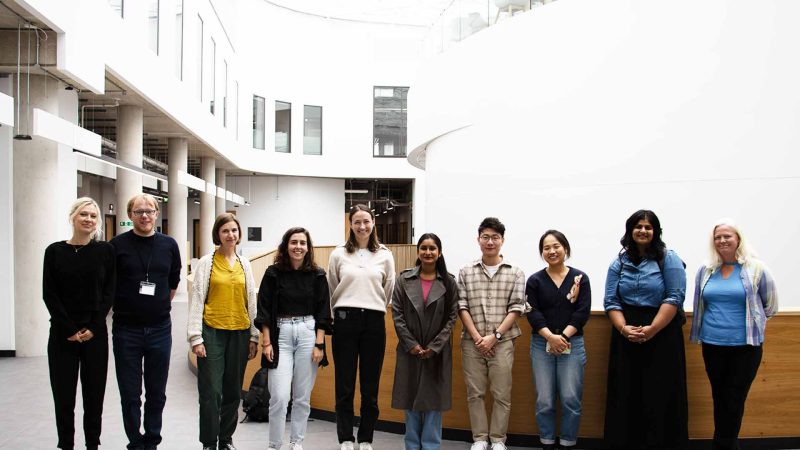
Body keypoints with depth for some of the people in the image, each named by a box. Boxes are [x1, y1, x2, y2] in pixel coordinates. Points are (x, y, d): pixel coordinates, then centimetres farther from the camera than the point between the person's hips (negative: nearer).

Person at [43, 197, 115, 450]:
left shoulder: (105, 250, 1)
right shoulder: (55, 251, 1)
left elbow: (109, 292, 0)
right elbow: (49, 294, -2)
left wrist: (92, 327, -9)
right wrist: (70, 329, -9)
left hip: (95, 332, 0)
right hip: (62, 333, 0)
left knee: (94, 391, 6)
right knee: (63, 392, 5)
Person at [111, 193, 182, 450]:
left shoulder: (169, 245, 4)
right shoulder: (118, 245, -4)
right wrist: (122, 307, 5)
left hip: (160, 329, 2)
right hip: (126, 329, -2)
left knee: (157, 393, 10)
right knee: (130, 395, 6)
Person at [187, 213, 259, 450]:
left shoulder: (244, 264, 10)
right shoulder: (206, 262, -1)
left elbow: (251, 301, 11)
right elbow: (196, 300, -4)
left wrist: (254, 337, 8)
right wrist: (196, 337, -10)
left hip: (239, 333, 4)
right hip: (212, 332, -3)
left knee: (233, 391, 11)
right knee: (211, 392, -2)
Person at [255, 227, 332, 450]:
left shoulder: (317, 275, 3)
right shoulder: (273, 273, 0)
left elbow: (323, 312, 3)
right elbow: (264, 310, 1)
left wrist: (319, 344, -4)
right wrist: (267, 343, -4)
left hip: (308, 334, 1)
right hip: (280, 335, -1)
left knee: (302, 396, 7)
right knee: (280, 396, -7)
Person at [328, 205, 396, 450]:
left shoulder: (385, 255, 5)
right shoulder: (339, 254, 2)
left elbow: (389, 291, 11)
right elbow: (332, 291, 10)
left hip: (374, 322, 1)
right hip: (345, 320, -1)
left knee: (370, 386, 6)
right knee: (345, 385, 3)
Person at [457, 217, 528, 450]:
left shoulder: (515, 273, 3)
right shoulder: (466, 272, 6)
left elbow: (516, 308, -2)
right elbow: (462, 307, 2)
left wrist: (494, 336, -10)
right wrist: (476, 337, -8)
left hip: (502, 342, -1)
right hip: (472, 341, 1)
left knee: (502, 394, 3)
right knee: (474, 393, 6)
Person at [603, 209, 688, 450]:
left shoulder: (668, 259, -1)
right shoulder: (619, 262, 9)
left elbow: (674, 297, -10)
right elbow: (611, 301, 4)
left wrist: (652, 329, -18)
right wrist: (623, 328, -13)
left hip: (662, 335, -3)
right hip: (626, 338, 3)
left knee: (660, 395, -1)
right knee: (627, 394, 5)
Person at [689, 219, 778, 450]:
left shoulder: (756, 269, -4)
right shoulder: (705, 270, 4)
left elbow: (770, 305, 4)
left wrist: (750, 321, 10)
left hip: (745, 345, -3)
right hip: (712, 344, 3)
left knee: (734, 400, 3)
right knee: (719, 397, 12)